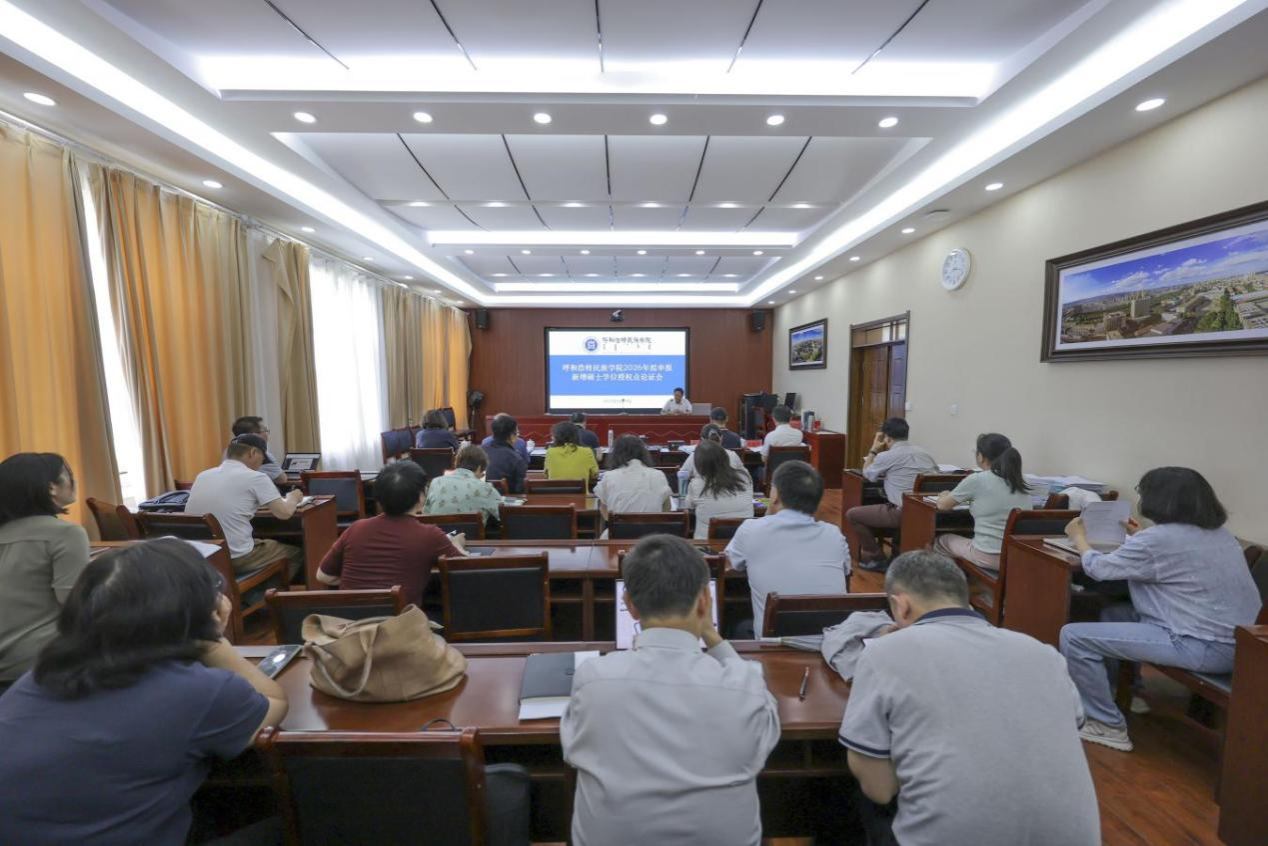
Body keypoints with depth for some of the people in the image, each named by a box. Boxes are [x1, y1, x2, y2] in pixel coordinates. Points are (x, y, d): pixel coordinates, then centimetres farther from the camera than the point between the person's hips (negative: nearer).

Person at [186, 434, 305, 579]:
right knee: (296, 553, 17)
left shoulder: (203, 475, 11)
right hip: (236, 559, -8)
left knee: (268, 543, 32)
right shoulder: (255, 477, -10)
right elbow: (284, 513, -10)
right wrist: (292, 498, 10)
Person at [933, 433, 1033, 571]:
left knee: (941, 541, 20)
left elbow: (942, 505, 2)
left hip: (987, 558, -6)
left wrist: (945, 495, 23)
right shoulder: (1019, 482, 5)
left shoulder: (976, 480, -11)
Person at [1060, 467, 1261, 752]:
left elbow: (1097, 568, -6)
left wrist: (1079, 536, 11)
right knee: (1114, 614, 24)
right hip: (1237, 641, 10)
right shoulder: (1220, 534, 9)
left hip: (1205, 647, -10)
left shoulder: (1157, 539, -19)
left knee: (1074, 636, -11)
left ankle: (1108, 726, 1)